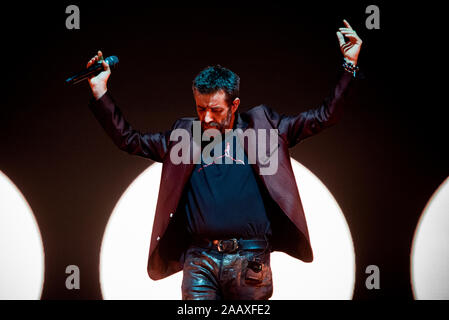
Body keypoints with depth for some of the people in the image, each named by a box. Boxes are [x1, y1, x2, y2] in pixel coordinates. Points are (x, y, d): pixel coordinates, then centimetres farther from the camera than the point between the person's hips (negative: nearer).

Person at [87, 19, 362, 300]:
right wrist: (100, 89, 8)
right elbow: (129, 140, 16)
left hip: (250, 260, -1)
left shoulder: (262, 126, 9)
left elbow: (323, 118, 9)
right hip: (199, 262, 1)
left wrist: (349, 66, 2)